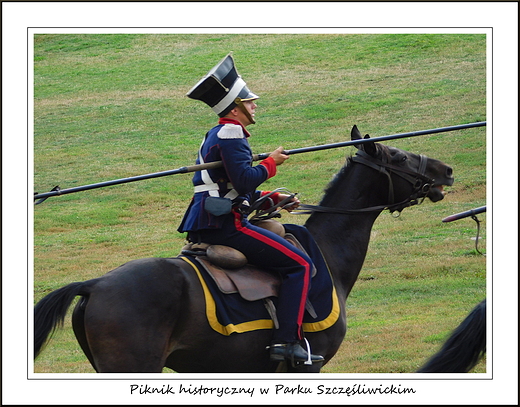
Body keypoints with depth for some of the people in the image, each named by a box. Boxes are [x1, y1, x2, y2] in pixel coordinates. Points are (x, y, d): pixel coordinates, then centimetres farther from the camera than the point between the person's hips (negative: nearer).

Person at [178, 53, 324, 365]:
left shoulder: (216, 135, 21)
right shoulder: (231, 133, -11)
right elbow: (245, 179, -21)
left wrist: (272, 198, 19)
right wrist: (272, 163, -5)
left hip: (204, 229, 11)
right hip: (225, 224, -11)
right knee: (300, 264, -11)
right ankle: (288, 341, -20)